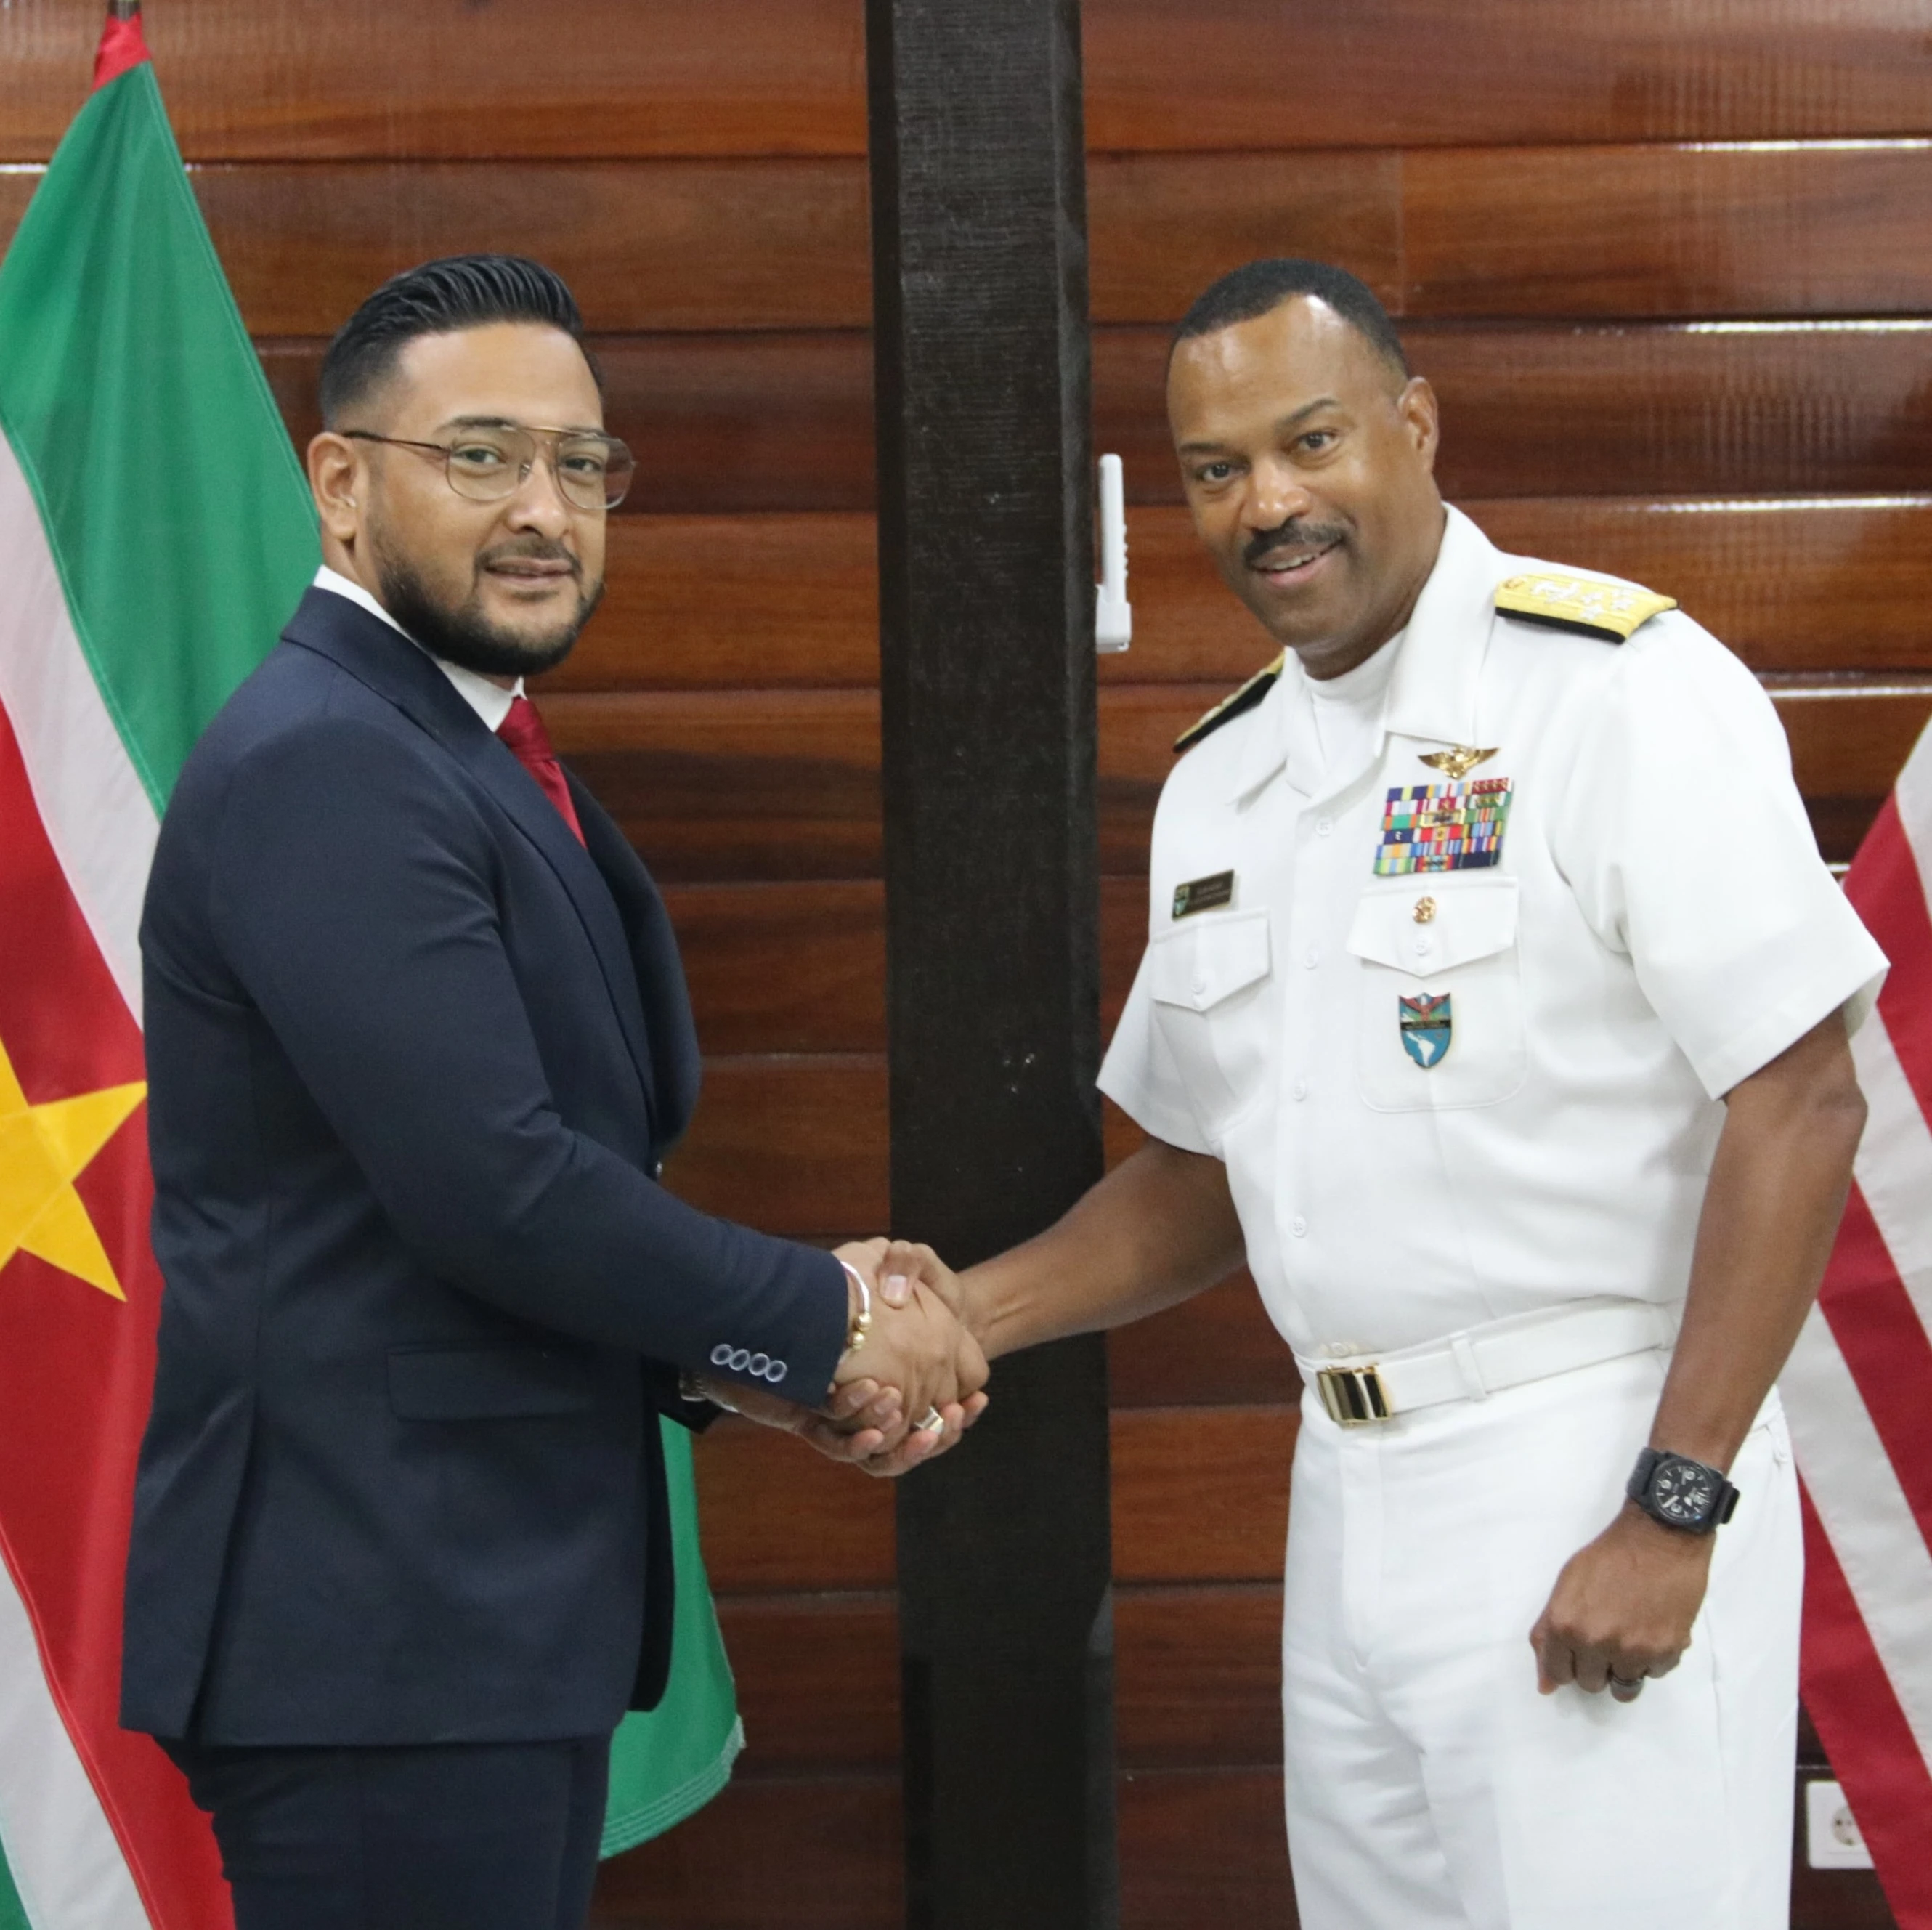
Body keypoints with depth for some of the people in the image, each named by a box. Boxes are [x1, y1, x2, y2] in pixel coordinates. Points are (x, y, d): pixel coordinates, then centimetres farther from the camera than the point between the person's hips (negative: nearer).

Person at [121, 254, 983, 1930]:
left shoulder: (473, 758, 16)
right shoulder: (324, 769, -16)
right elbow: (492, 1190, -22)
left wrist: (733, 1354, 1)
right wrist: (824, 1324, -10)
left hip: (502, 1604, 10)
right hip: (378, 1635, -10)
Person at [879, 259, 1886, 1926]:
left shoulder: (1621, 690, -11)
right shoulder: (1219, 781, 12)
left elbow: (1797, 1106, -15)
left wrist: (1673, 1509, -19)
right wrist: (972, 1314, 3)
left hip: (1593, 1476, -7)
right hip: (1351, 1489, 7)